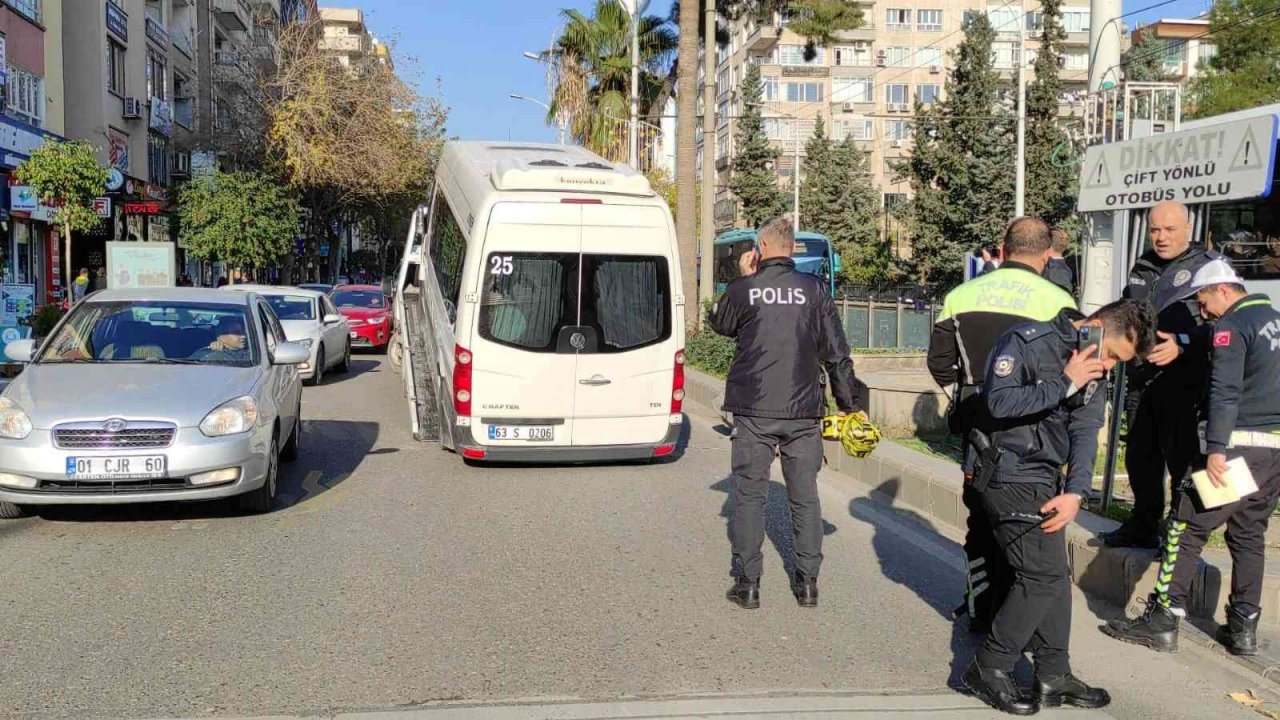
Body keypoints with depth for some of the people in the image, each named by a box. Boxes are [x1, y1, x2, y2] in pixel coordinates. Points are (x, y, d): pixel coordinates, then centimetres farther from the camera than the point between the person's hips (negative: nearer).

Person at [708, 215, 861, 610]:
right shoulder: (815, 290, 0)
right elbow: (837, 354, 1)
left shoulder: (743, 289, -5)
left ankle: (747, 584, 10)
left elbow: (720, 324, 17)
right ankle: (807, 583, 16)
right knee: (805, 496, 11)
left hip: (754, 411, -1)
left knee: (749, 495, 7)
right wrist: (850, 405, 8)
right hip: (804, 411, 2)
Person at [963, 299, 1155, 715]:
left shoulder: (1095, 372, 9)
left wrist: (1075, 492, -13)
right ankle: (989, 668, 2)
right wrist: (1065, 385, -21)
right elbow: (999, 402, -26)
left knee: (1054, 576, 11)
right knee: (1044, 575, -10)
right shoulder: (1027, 342, -14)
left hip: (1043, 481, 9)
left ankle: (1054, 676, 22)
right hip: (1010, 475, -9)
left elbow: (1085, 432, 0)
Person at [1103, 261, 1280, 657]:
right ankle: (1243, 627, 19)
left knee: (1186, 528, -4)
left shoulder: (1232, 325, -7)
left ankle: (1162, 621, -4)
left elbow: (1225, 392, -17)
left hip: (1243, 443, -9)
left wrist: (1216, 449, -21)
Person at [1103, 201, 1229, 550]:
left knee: (1181, 459, -4)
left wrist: (1183, 344, -24)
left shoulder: (1209, 265, -4)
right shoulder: (1142, 268, 17)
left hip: (1184, 381, -7)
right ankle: (1143, 526, 28)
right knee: (1140, 457, 14)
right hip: (1142, 380, 7)